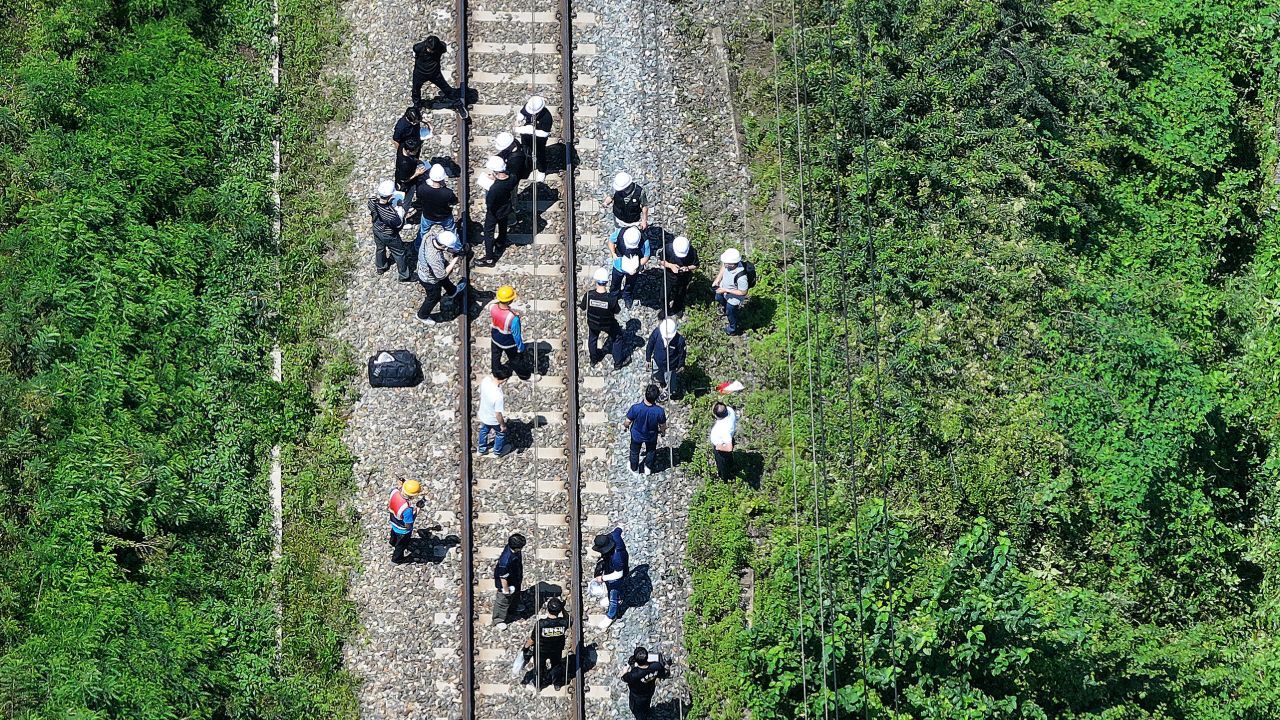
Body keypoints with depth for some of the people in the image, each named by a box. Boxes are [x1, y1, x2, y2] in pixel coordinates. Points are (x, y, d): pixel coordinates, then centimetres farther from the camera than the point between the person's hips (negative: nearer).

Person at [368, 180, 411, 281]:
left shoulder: (372, 201, -28)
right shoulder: (391, 213, -45)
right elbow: (399, 225, -25)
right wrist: (400, 213, -15)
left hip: (377, 230, 6)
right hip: (389, 236, -6)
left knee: (380, 248, 34)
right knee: (399, 254, 21)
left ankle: (380, 267, 61)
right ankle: (404, 276, 42)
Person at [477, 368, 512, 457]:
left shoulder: (485, 380, -25)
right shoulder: (498, 396, -45)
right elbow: (498, 414, -30)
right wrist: (503, 425, -10)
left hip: (483, 414, 6)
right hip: (493, 420, -6)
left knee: (484, 431, 35)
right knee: (501, 433, 27)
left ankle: (481, 449, 59)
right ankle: (498, 452, 52)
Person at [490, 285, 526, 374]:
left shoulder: (492, 307, -28)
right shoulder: (513, 317, -43)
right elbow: (516, 335, -26)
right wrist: (521, 348, -9)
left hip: (495, 338, 4)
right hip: (509, 343, -4)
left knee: (495, 357, 32)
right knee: (515, 359, 26)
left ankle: (496, 371, 59)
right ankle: (521, 373, 53)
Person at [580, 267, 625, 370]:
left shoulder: (588, 295, -31)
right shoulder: (612, 298, -35)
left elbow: (583, 307, -12)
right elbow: (616, 311, -16)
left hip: (593, 323, 2)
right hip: (608, 325, -2)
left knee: (592, 338, 34)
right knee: (617, 338, 27)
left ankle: (593, 359, 56)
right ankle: (617, 363, 39)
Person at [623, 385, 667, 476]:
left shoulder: (636, 408, -37)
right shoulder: (660, 411, -35)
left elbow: (628, 421, -19)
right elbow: (663, 426, -16)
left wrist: (625, 425, 6)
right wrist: (662, 431, 9)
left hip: (637, 435, 0)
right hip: (651, 436, 0)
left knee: (635, 452, 30)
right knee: (651, 451, 32)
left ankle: (634, 469, 54)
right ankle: (648, 468, 55)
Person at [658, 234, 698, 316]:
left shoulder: (692, 252, -32)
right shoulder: (668, 248, -32)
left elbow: (695, 266, -15)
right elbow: (661, 260, -16)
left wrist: (688, 268, -37)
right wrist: (670, 265, -34)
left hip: (683, 278, 0)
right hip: (669, 276, 0)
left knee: (680, 295, 27)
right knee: (666, 294, 21)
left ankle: (678, 309, 58)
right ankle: (665, 309, 51)